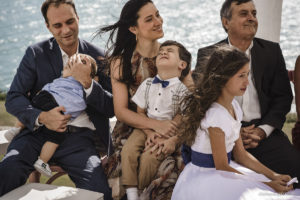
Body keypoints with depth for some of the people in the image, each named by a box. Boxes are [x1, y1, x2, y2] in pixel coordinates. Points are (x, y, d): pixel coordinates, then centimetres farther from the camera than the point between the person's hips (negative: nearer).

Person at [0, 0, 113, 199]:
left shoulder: (98, 57, 8)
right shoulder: (36, 54, 8)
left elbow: (112, 108, 4)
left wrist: (87, 83, -15)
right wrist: (41, 117, -18)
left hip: (78, 137, 0)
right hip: (38, 132, 1)